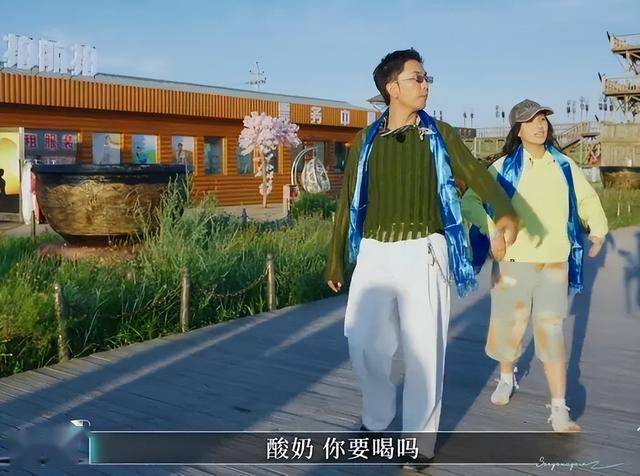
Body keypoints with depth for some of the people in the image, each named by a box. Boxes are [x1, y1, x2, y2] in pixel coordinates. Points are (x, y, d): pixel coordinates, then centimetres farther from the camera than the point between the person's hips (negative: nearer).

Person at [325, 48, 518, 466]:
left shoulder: (439, 134, 4)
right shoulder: (367, 140, 8)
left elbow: (477, 175, -5)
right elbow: (348, 201, 12)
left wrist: (505, 210, -27)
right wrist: (336, 260, 14)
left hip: (423, 253, -1)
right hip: (375, 253, 2)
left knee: (424, 349, 2)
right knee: (364, 342, 2)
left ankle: (421, 437, 20)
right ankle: (376, 419, 29)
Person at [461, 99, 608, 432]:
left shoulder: (564, 166, 7)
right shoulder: (504, 167, -3)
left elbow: (587, 198, 19)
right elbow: (470, 201, -5)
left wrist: (598, 229, 6)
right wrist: (493, 232, -17)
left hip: (555, 262, 1)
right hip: (514, 260, -1)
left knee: (551, 330, -3)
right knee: (510, 324, 10)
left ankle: (559, 410, 2)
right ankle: (506, 377, 40)